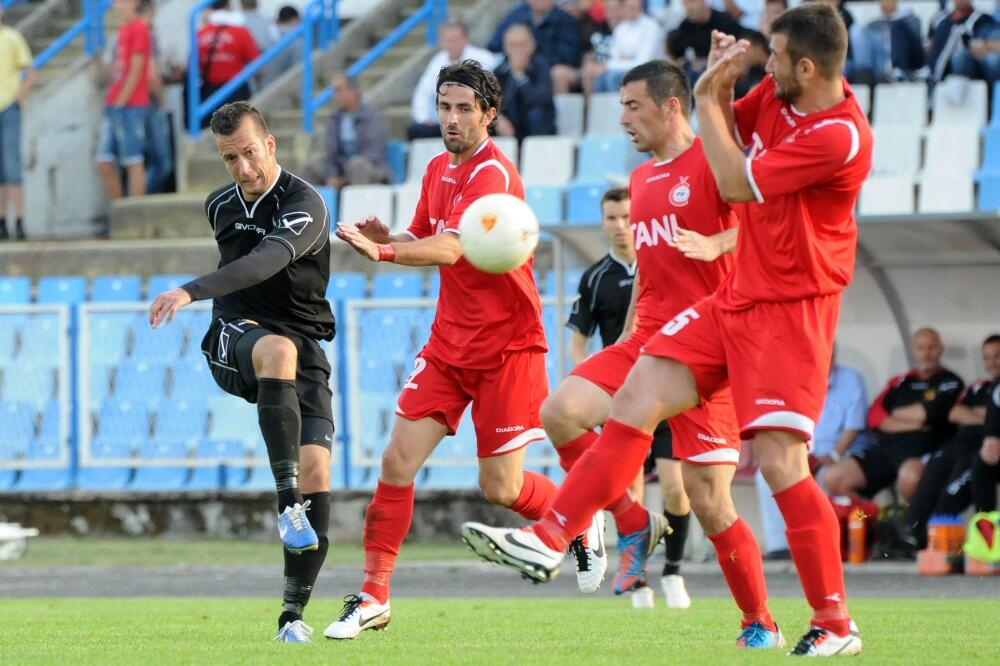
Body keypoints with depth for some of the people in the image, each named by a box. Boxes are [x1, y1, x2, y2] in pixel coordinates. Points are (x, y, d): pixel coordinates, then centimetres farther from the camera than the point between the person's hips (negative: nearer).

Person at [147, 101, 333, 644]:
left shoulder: (304, 206, -14)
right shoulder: (220, 206, 8)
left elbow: (264, 262, -34)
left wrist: (191, 292, -45)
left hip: (303, 347, -2)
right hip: (233, 343, 2)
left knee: (317, 471, -17)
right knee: (278, 350, -37)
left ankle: (293, 614, -8)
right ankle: (287, 501, -43)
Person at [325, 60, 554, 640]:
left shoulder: (493, 174, -19)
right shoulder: (439, 168, 8)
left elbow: (450, 249, -32)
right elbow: (423, 241, 17)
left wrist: (382, 251, -46)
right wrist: (388, 238, -6)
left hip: (507, 347, -7)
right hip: (449, 345, 7)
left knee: (501, 487, -3)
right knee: (398, 461, -6)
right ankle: (374, 597, -2)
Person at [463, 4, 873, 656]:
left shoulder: (841, 135, -23)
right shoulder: (778, 94, 2)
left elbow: (734, 182, -18)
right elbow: (731, 125, 22)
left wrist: (709, 101, -8)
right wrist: (719, 83, 1)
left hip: (791, 312, -9)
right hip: (737, 297, 9)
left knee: (781, 462, -13)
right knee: (638, 398, 1)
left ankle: (836, 625, -3)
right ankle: (551, 540, 3)